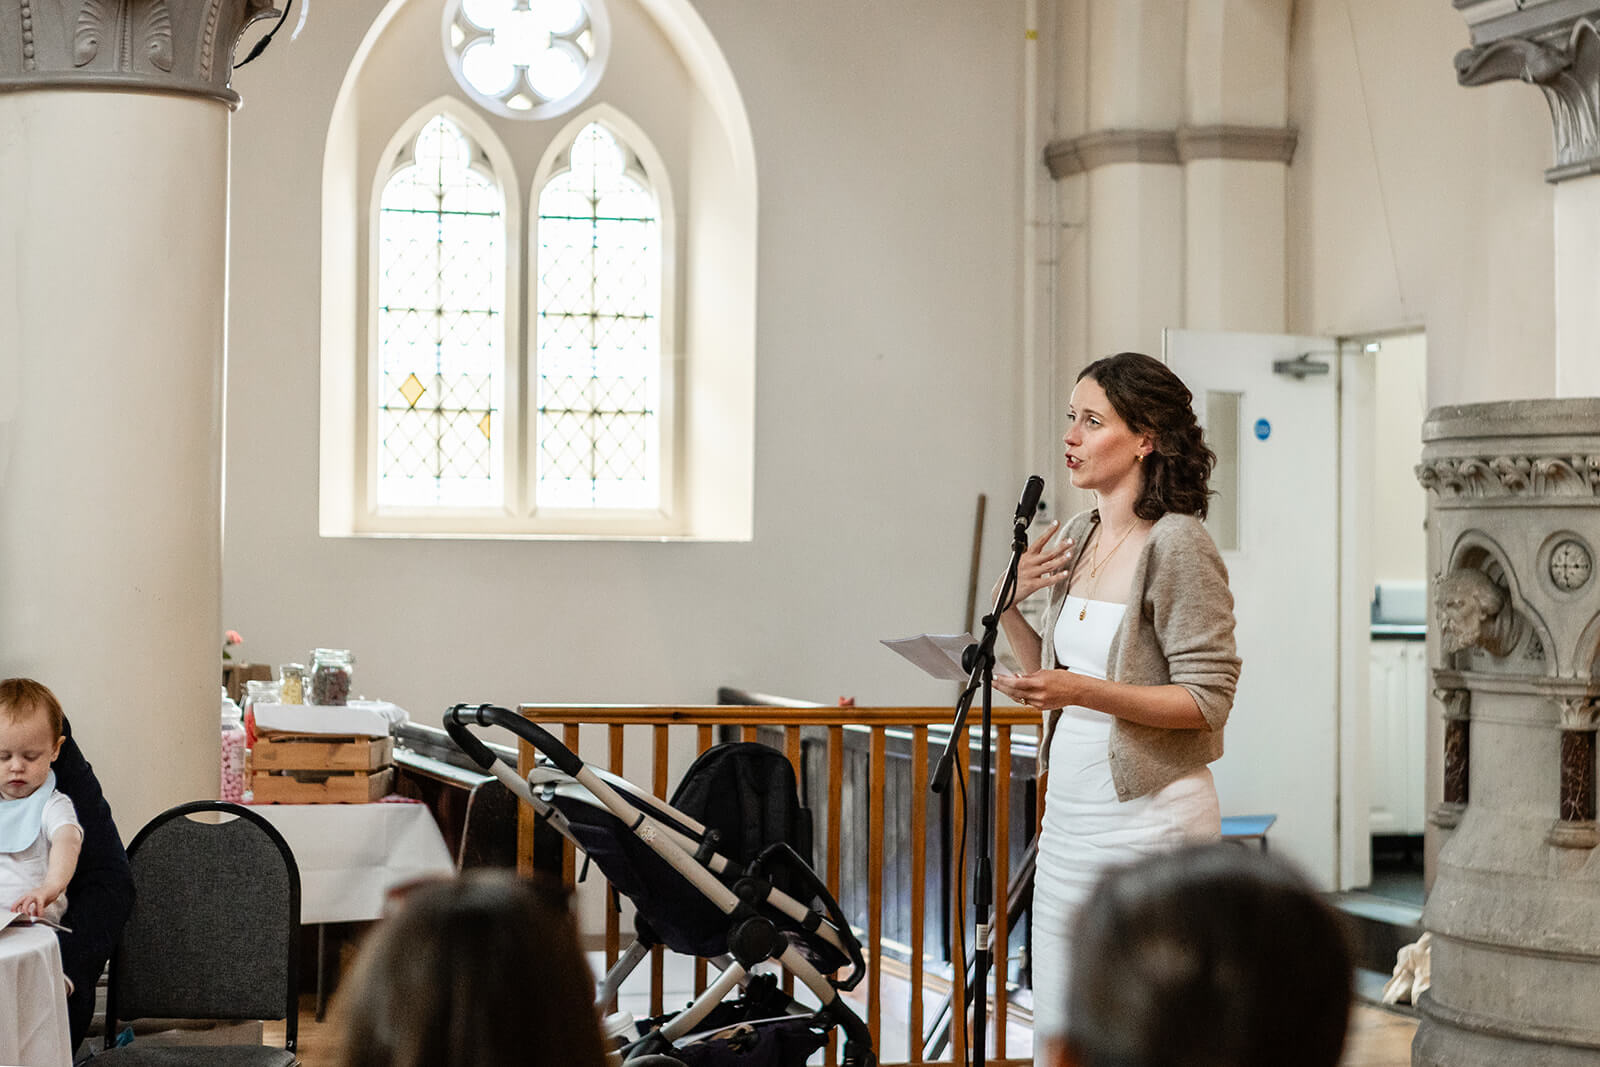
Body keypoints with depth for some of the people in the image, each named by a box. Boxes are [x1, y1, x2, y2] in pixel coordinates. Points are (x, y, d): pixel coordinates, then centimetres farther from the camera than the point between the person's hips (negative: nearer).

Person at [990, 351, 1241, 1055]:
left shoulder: (1177, 545, -13)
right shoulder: (1075, 539, 10)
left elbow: (1207, 699, -16)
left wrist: (1086, 691, -26)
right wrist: (1007, 607, 3)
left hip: (1150, 816, -8)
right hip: (1069, 812, 8)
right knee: (1057, 1033, 12)